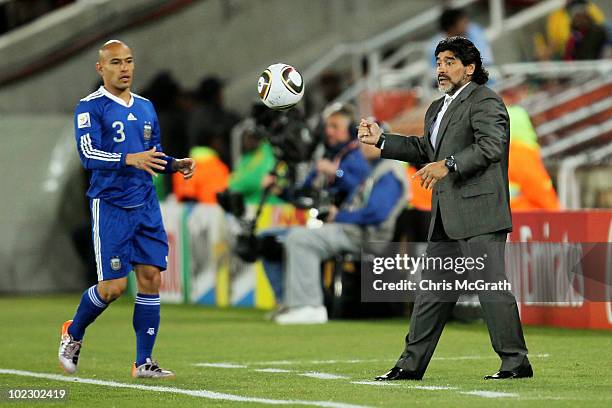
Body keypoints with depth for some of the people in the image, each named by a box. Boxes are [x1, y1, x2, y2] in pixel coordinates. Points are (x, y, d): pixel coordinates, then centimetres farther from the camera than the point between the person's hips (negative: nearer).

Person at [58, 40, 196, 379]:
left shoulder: (145, 107, 15)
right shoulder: (91, 107, -6)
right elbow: (88, 154, -19)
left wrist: (175, 165, 3)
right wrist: (129, 159, -33)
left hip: (146, 205, 6)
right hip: (110, 206, -6)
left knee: (151, 277, -2)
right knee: (114, 285, -8)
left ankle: (143, 363, 3)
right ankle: (73, 333, 20)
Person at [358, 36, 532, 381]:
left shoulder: (484, 101, -7)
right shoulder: (437, 109, 23)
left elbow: (490, 145, -20)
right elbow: (425, 149, 31)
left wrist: (448, 165, -29)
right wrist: (381, 140, 24)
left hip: (479, 212, -9)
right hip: (446, 218, 9)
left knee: (492, 288, -8)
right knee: (434, 290, 10)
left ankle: (516, 362, -2)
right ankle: (412, 364, 13)